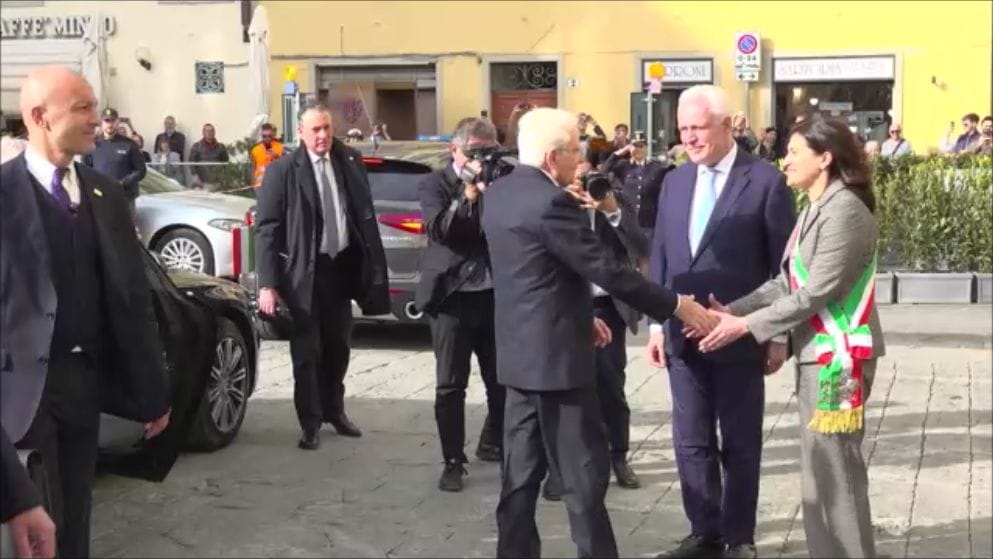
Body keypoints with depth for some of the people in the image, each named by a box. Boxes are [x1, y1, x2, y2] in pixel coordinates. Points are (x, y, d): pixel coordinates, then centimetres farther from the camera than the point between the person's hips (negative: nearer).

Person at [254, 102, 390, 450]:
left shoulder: (350, 162, 3)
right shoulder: (282, 171, -11)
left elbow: (365, 215, 6)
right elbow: (267, 228, -12)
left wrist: (374, 265, 0)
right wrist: (268, 284, -18)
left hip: (342, 265, 5)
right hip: (305, 270, -5)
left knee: (338, 346, 17)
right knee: (307, 351, 3)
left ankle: (334, 411, 35)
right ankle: (310, 424, 14)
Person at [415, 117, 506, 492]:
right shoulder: (435, 184, -1)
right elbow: (439, 230, -16)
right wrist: (468, 193, -22)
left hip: (496, 294, 3)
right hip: (452, 295, -3)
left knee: (503, 380, 10)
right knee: (451, 386, 1)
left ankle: (494, 445, 32)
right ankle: (453, 462, 11)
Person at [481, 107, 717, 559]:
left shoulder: (499, 193, 8)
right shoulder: (551, 202, -20)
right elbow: (607, 271, -20)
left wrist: (581, 315, 20)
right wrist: (677, 306, -11)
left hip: (522, 352, 9)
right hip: (557, 355, -9)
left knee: (522, 470, 13)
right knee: (583, 473, 0)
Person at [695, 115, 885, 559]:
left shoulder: (845, 210, -16)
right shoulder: (815, 209, 15)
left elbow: (816, 293, -20)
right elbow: (786, 282, 11)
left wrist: (747, 324, -15)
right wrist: (731, 310, 0)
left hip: (838, 355, -10)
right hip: (816, 353, 10)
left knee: (833, 468, -3)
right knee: (819, 467, 15)